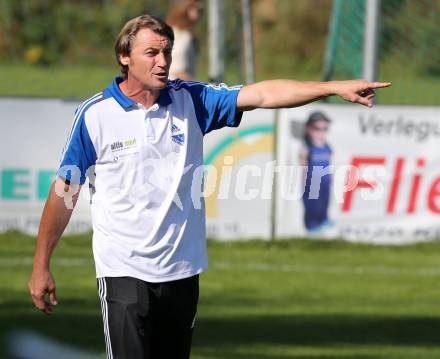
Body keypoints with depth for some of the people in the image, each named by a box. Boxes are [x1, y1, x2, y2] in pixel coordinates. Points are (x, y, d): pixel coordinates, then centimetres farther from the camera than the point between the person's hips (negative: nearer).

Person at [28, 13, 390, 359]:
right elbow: (65, 188, 1)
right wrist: (41, 266, 2)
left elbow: (261, 94, -5)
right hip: (124, 270, -4)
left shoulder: (191, 100, 4)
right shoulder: (94, 115, -5)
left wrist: (335, 87, -17)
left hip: (182, 269, 4)